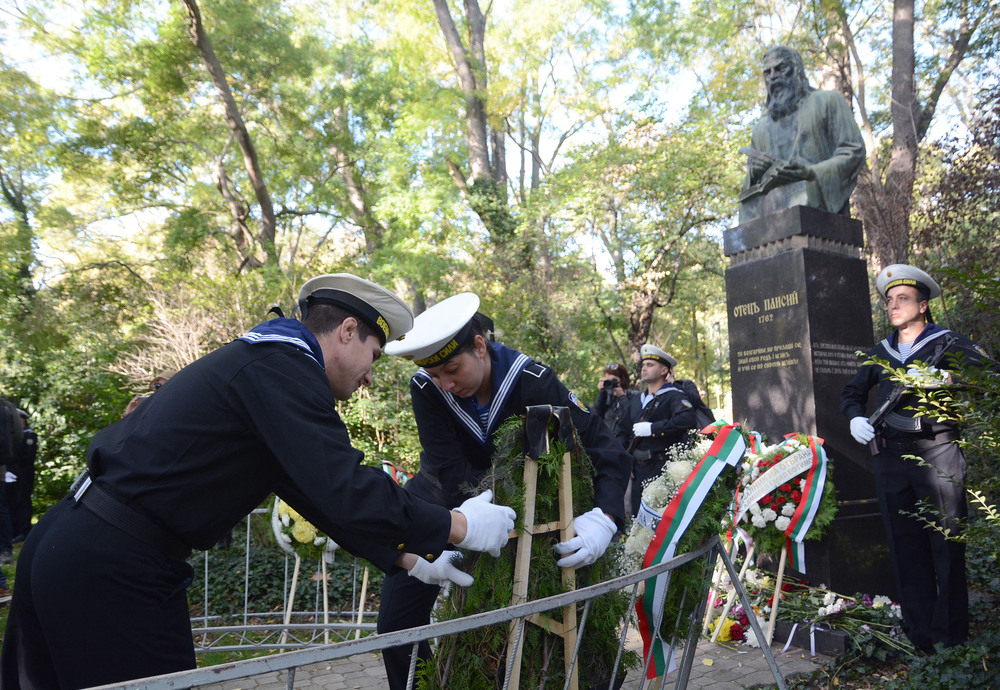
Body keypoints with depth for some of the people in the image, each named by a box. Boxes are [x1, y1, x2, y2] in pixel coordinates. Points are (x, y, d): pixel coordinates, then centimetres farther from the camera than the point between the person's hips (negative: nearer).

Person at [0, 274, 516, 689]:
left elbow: (320, 496, 17)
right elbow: (344, 493, -26)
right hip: (112, 571, -10)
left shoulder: (263, 361, 15)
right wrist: (458, 527, -12)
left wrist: (410, 560, 16)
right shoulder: (285, 366, -17)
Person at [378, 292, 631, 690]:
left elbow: (605, 448, -28)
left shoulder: (532, 381, -25)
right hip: (443, 499, 1)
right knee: (397, 620, 0)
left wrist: (604, 518, -45)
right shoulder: (425, 388, -23)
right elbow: (451, 471, -26)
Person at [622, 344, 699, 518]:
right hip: (639, 470, 7)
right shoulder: (637, 401, 20)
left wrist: (652, 428, -21)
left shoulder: (674, 396, -4)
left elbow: (689, 419, -25)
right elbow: (628, 435, 28)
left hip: (663, 468, -7)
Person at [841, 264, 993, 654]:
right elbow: (852, 393, 25)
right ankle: (919, 639, 18)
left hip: (936, 453, -5)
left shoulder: (947, 342, 3)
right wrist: (856, 418, 6)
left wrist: (943, 379, -23)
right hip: (890, 457, 5)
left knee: (946, 545, -2)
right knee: (905, 549, 8)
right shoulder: (881, 353, 18)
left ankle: (951, 641, 8)